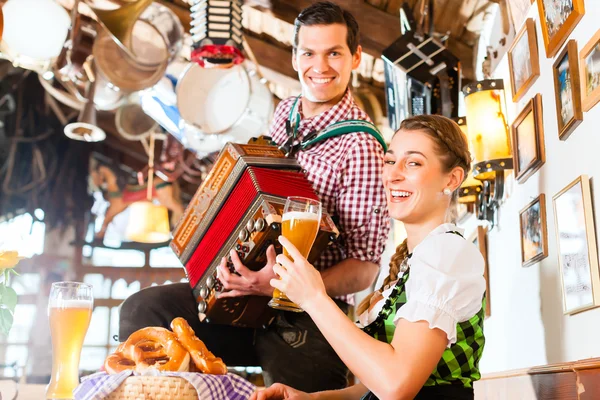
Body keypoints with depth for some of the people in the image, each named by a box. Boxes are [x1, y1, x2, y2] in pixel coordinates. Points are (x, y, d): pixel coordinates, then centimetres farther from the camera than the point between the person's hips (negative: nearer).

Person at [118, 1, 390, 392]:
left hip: (307, 319, -6)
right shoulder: (286, 112, 5)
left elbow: (366, 268, -17)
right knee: (140, 311, -9)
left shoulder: (360, 147, -17)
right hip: (248, 290, 6)